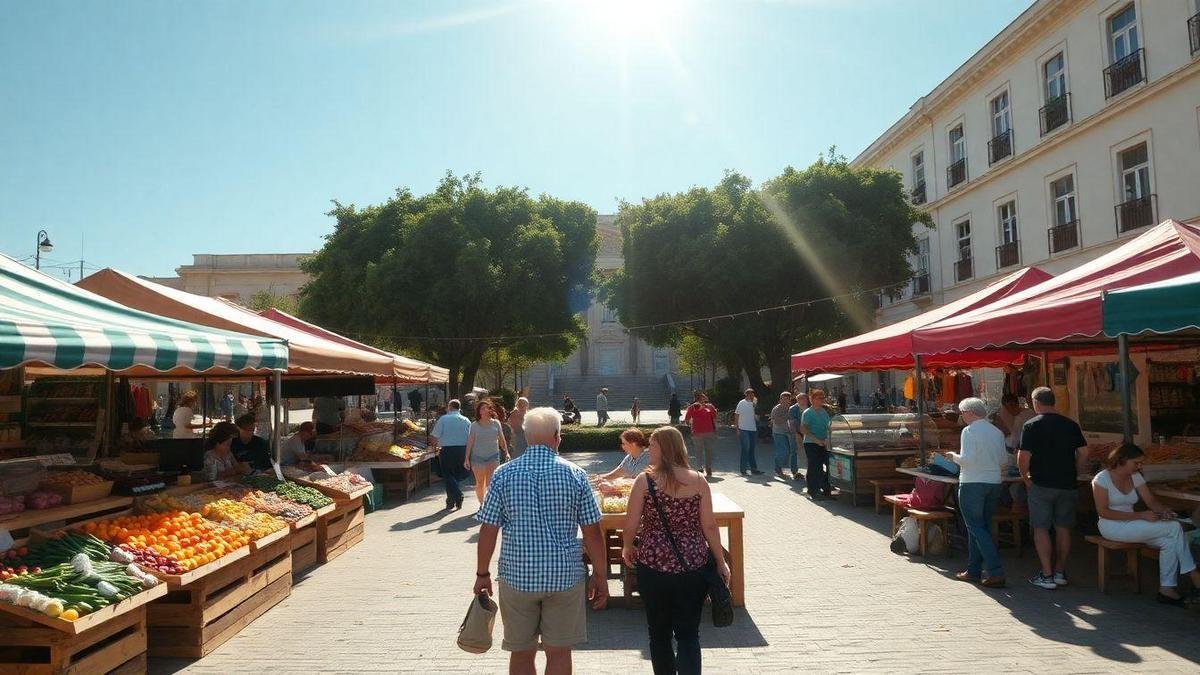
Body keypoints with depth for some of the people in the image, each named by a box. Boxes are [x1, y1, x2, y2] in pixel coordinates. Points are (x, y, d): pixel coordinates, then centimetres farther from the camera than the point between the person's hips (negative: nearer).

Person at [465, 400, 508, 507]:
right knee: (480, 483, 7)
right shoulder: (474, 425, -1)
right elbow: (470, 442, 1)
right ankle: (482, 504, 20)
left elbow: (501, 439, 12)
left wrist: (506, 452, 16)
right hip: (478, 456, 0)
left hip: (493, 455, 0)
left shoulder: (496, 423, 2)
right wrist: (467, 458, -2)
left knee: (491, 482, -10)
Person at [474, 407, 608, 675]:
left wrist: (482, 574, 8)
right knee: (559, 653, 12)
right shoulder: (575, 474, -6)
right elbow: (592, 532, -4)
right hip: (564, 575, -1)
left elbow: (488, 529, -3)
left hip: (517, 575, 1)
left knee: (521, 653, 15)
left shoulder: (503, 474, -5)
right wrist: (600, 575, 6)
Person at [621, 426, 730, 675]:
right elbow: (709, 526, -3)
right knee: (689, 633, 9)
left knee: (659, 631, 17)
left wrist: (627, 548, 12)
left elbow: (631, 525, -8)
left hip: (654, 566, -1)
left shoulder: (645, 481, -9)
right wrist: (721, 561, 8)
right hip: (693, 568, 1)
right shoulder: (698, 481, -4)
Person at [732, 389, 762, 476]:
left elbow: (754, 416, 16)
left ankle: (753, 469, 15)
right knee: (745, 449, -4)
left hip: (753, 429, 6)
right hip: (744, 430, -6)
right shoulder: (742, 403, -6)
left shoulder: (753, 404, 10)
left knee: (751, 450, 10)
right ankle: (744, 469, 3)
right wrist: (737, 426, -9)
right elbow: (736, 415, -4)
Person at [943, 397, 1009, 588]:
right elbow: (1004, 461, 13)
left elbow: (967, 459, -20)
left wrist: (953, 457, -2)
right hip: (994, 484, 7)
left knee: (977, 528, -2)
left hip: (972, 484, -7)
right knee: (982, 527, 15)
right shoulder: (997, 432, 10)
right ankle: (974, 570, 22)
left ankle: (995, 572, -9)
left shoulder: (969, 431, -12)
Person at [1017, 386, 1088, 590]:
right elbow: (1084, 452, 5)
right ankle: (1060, 572, 21)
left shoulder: (1032, 425, -9)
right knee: (1063, 528, 13)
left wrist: (1026, 478, 1)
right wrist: (1074, 474, 14)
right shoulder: (1070, 424, 5)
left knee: (1041, 529, 2)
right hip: (1067, 485, 4)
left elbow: (1023, 458, -13)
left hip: (1041, 485, -4)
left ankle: (1046, 575, 1)